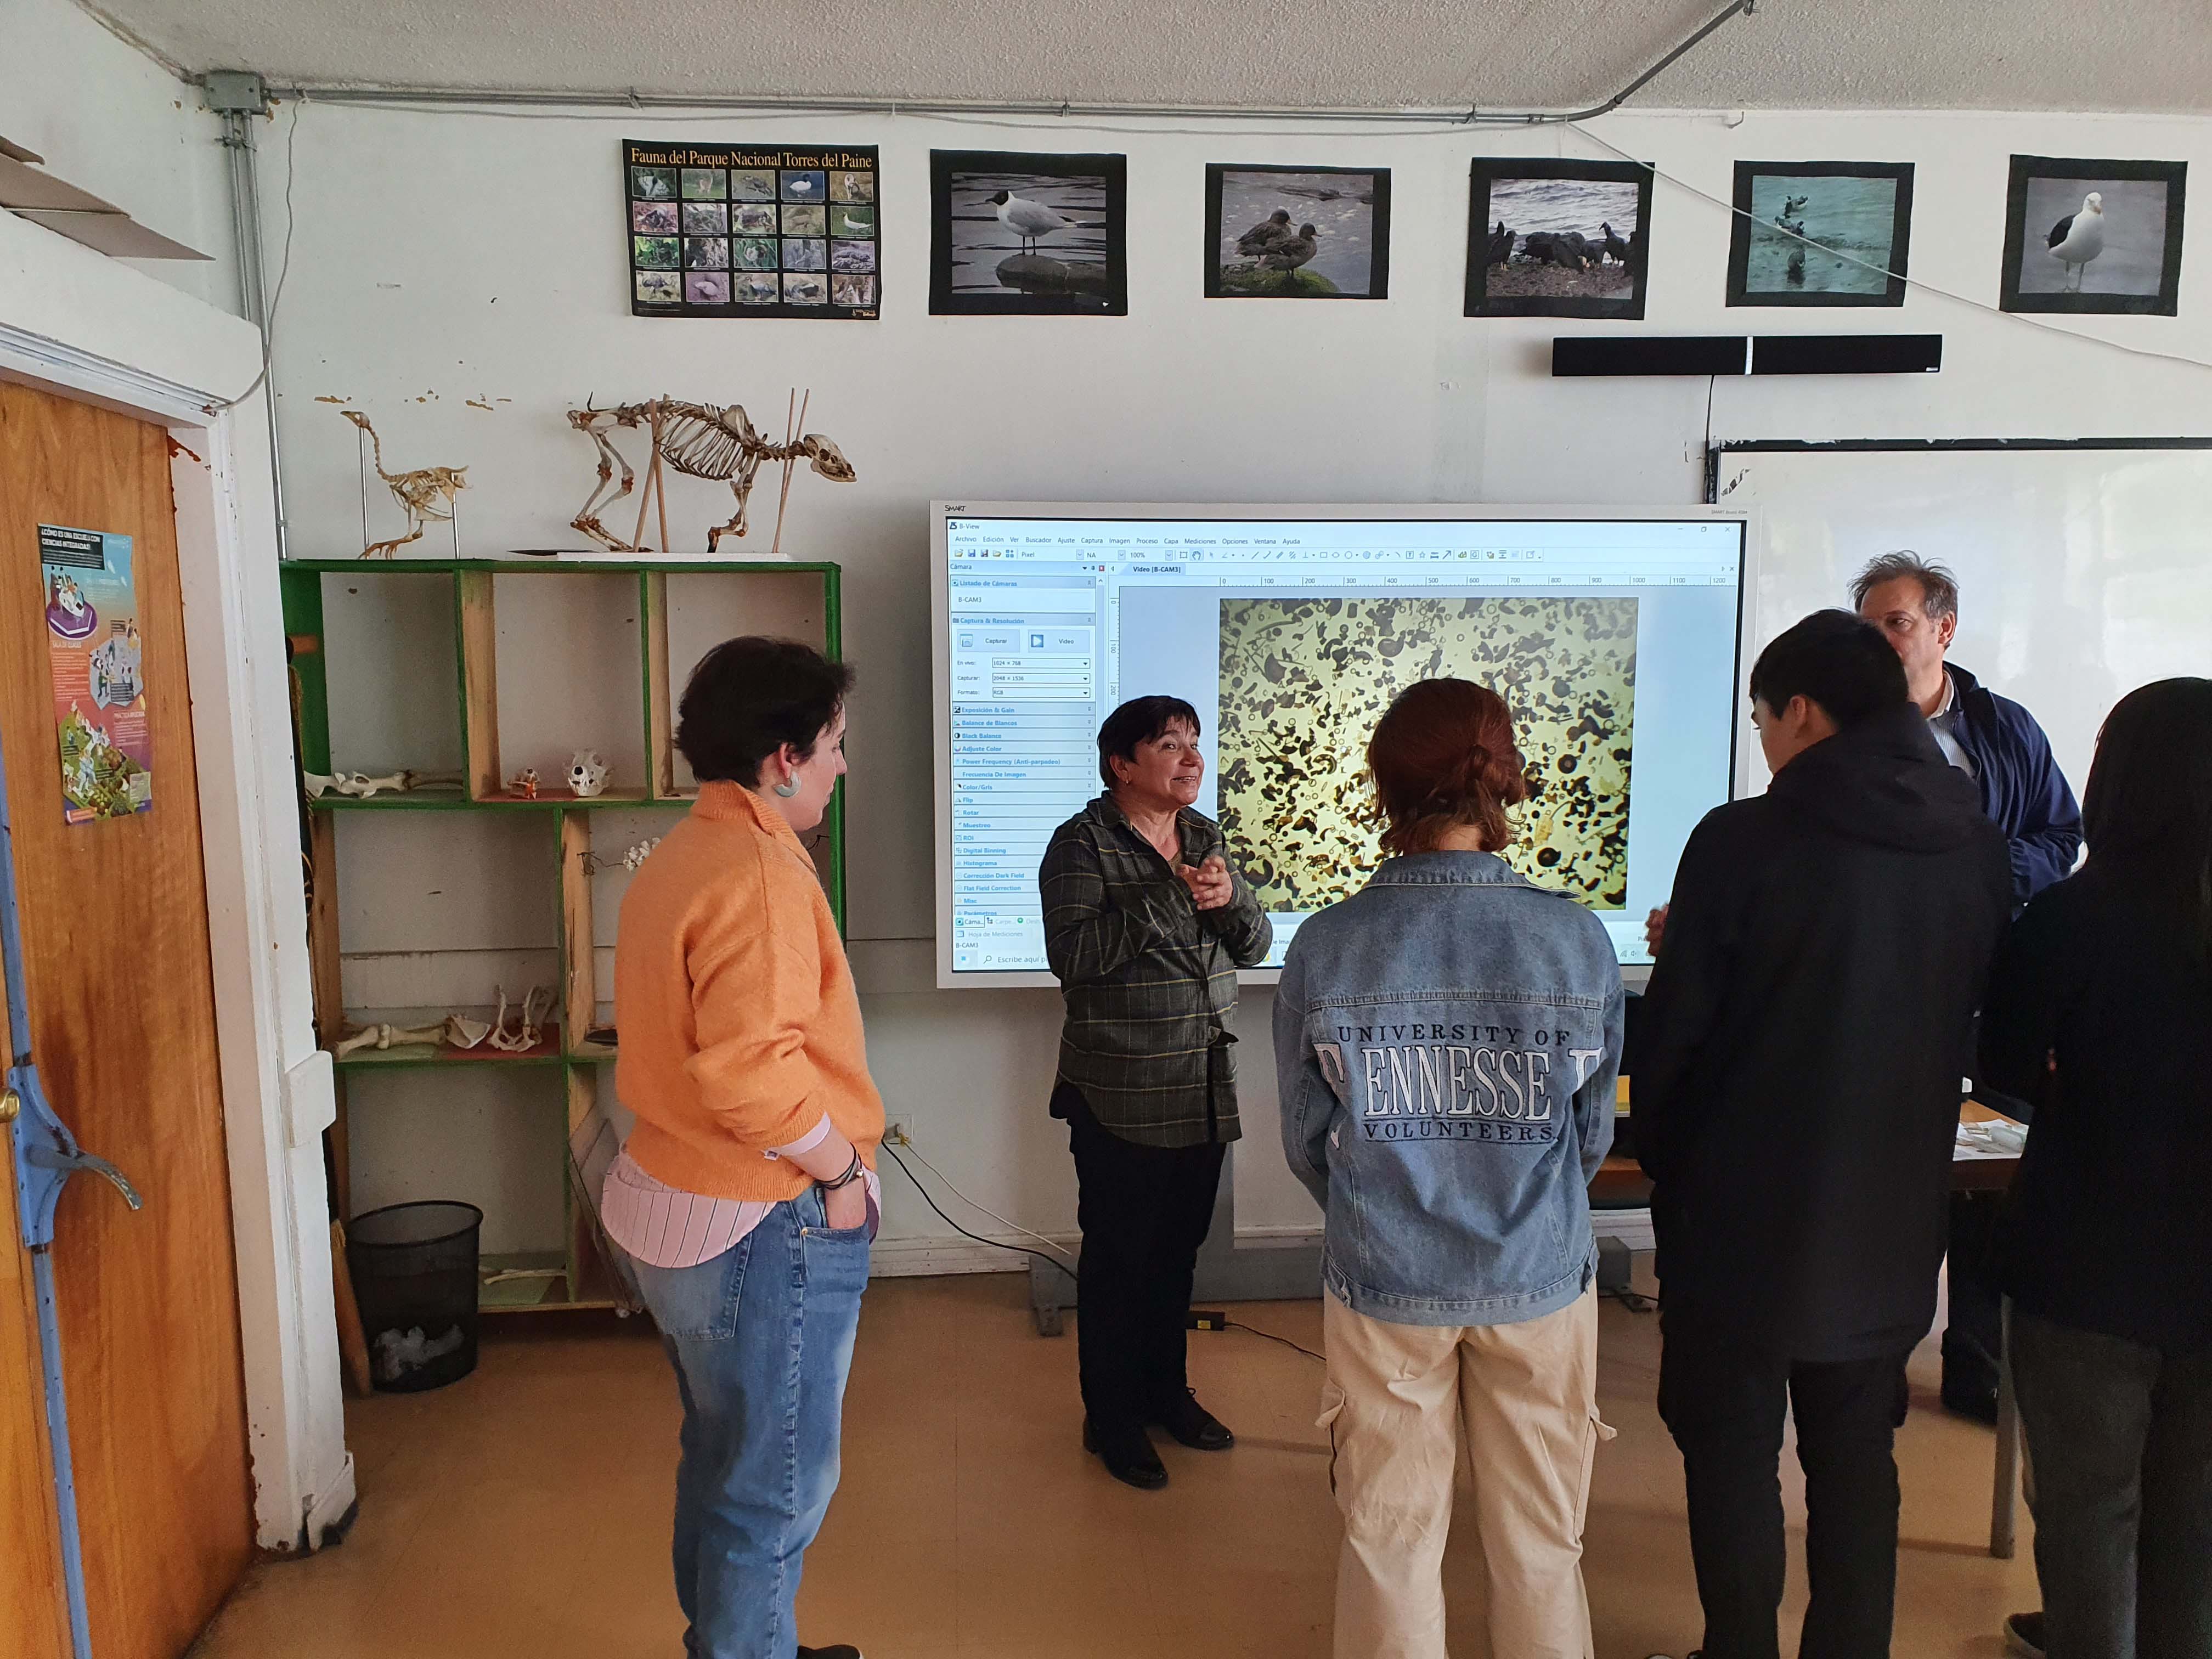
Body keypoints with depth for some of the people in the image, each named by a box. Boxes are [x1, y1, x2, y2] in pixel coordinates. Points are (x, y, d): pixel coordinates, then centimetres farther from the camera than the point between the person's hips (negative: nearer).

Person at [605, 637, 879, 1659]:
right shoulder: (761, 875, -22)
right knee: (776, 1495, 7)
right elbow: (753, 1072, -31)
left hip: (665, 1206, 10)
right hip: (763, 1228, -10)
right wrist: (843, 1167, -15)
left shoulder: (677, 857, 8)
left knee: (721, 1465, 25)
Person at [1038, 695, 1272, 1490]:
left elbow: (1255, 946, 8)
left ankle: (1164, 1389, 36)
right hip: (1120, 1094, -6)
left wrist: (1230, 900, -14)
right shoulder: (1083, 843, -11)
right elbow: (1071, 955, -22)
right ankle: (1110, 1418, 22)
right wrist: (1166, 899, -27)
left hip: (1204, 1089, 6)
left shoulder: (1206, 837, 8)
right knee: (1117, 1254, 5)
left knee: (1179, 1246, 18)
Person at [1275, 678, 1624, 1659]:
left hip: (1382, 1284, 0)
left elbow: (1307, 1141, -4)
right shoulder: (1577, 940, -13)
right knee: (1539, 1545, 20)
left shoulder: (1325, 947, -14)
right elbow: (1594, 1131, -1)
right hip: (1540, 1283, 1)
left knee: (1389, 1540, 18)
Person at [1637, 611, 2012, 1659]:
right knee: (1857, 1459, 19)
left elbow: (1675, 1031, -14)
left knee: (1732, 1455, 11)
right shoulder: (1976, 847, -2)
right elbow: (1984, 1028, 9)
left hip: (1744, 1216, -5)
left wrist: (1664, 1163, 3)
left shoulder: (1742, 842, -19)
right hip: (1892, 1220, 5)